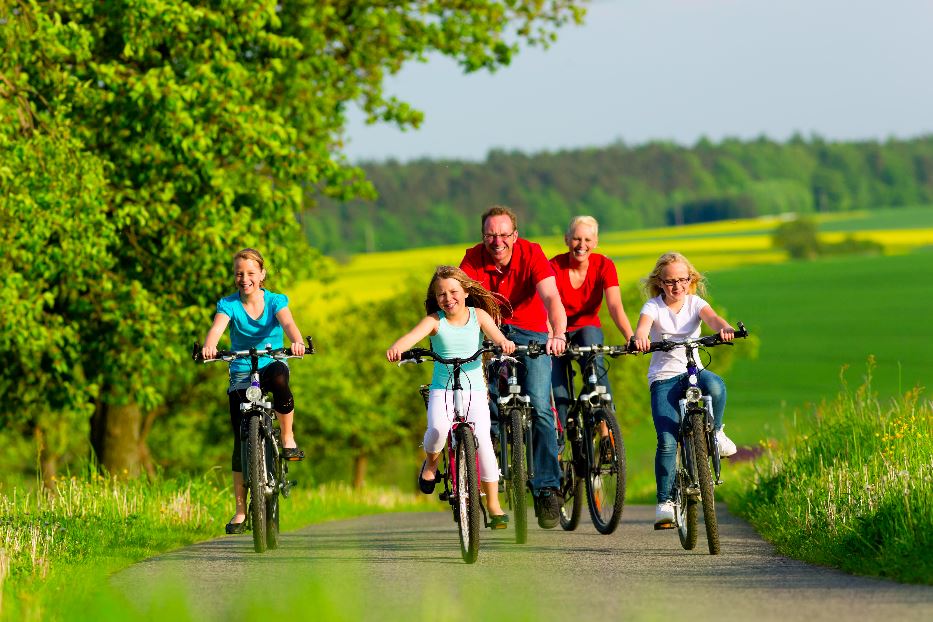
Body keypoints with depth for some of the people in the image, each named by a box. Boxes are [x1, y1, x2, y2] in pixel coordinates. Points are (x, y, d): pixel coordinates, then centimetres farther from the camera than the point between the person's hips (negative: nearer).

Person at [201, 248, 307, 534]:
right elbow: (217, 327, -25)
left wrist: (297, 342, -48)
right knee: (242, 440, -7)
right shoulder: (228, 304, -5)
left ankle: (288, 439, -18)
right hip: (242, 372, 1)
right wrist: (209, 346, -49)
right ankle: (240, 510, -1)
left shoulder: (275, 301, -5)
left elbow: (287, 322, -25)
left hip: (272, 363, -1)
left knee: (279, 379, -40)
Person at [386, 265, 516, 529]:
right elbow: (414, 335, -21)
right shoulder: (435, 320, -3)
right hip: (443, 389, -1)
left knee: (482, 439, -15)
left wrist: (504, 342, -40)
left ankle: (493, 505, -4)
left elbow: (494, 332, -15)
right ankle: (431, 463, 7)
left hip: (474, 389, 1)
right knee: (438, 428, -29)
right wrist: (396, 347, -43)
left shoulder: (478, 315, 2)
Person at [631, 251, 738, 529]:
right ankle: (665, 501, -4)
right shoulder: (654, 307, -2)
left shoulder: (695, 303, 3)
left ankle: (715, 432, -7)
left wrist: (724, 328, -43)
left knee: (715, 386, -36)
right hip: (663, 378, -1)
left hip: (693, 371, 1)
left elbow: (711, 317, -19)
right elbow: (643, 324, -24)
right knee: (667, 442, -16)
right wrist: (640, 338, -50)